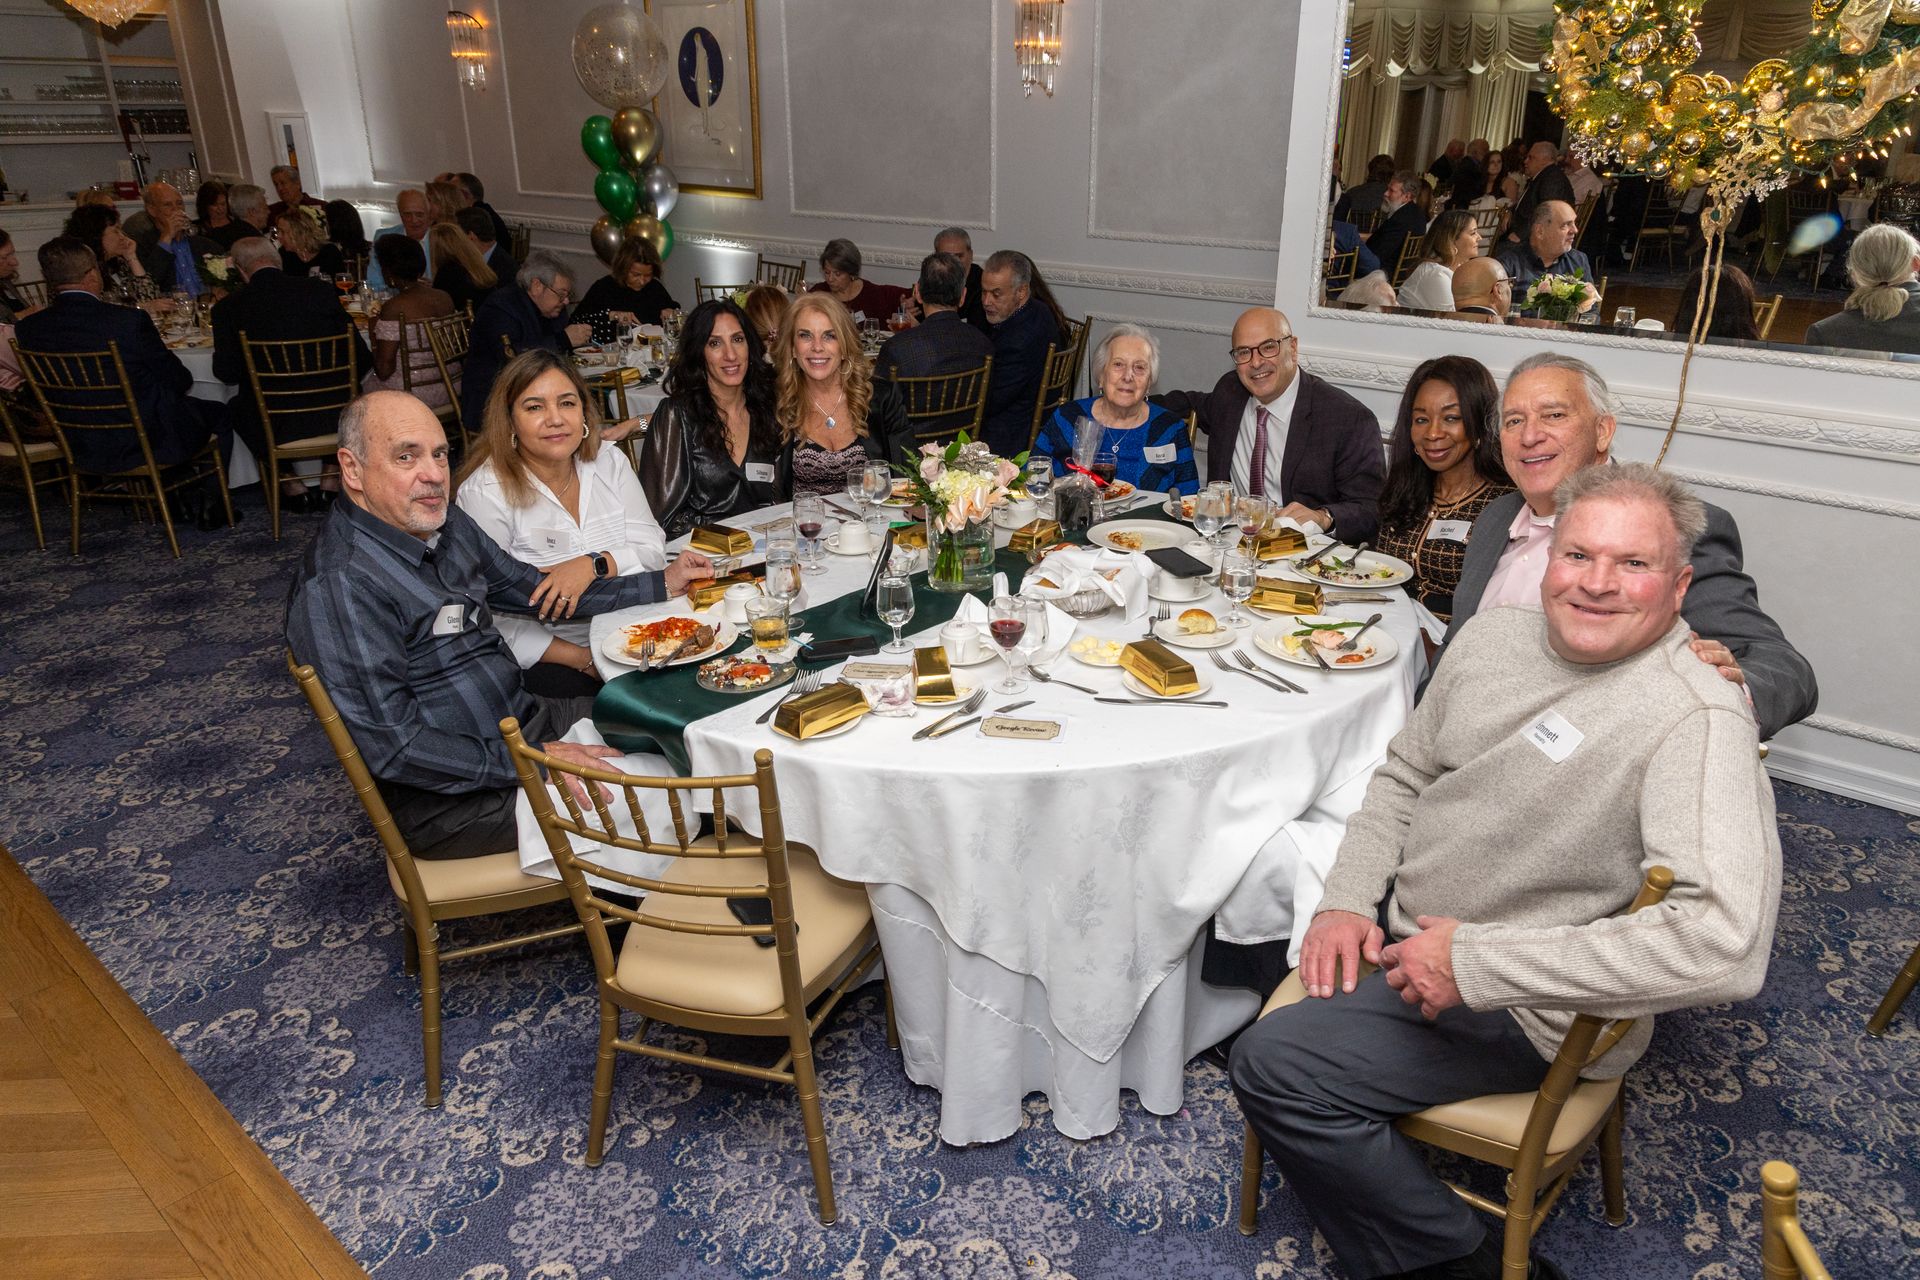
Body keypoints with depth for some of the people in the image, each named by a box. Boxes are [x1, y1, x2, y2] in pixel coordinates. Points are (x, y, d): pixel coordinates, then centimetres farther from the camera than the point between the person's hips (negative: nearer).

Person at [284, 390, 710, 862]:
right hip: (452, 798, -9)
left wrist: (662, 583, 14)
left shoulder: (448, 525, 5)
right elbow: (392, 747, -26)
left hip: (528, 720, 9)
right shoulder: (338, 586, -24)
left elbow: (537, 590, 18)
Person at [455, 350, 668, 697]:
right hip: (544, 658, -4)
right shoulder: (483, 493, -9)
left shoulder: (609, 462, 8)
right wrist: (586, 660, -20)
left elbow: (652, 548, 2)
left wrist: (594, 564, -20)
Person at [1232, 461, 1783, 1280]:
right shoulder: (1496, 636, 0)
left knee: (1273, 1064, -18)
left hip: (1520, 1008, -8)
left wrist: (1475, 964, -30)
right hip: (1405, 931, 8)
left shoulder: (1696, 722, -24)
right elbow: (1405, 770, 11)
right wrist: (1348, 901, -4)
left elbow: (1727, 946, -34)